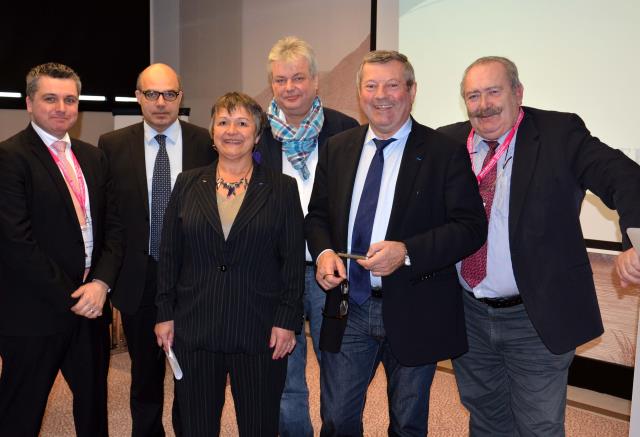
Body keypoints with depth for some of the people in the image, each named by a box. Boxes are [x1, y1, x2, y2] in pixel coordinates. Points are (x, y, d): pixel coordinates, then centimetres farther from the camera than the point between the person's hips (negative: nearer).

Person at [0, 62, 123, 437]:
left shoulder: (94, 158, 11)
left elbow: (113, 225, 8)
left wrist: (101, 283, -7)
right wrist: (70, 297, -14)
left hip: (91, 307, 6)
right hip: (35, 314, -6)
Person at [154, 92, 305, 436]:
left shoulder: (282, 188, 0)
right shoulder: (188, 184, 5)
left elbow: (294, 261, -2)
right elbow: (169, 254, 6)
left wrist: (287, 321, -6)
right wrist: (165, 314, 3)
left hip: (260, 333, -1)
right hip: (194, 331, 2)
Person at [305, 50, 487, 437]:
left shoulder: (445, 152, -8)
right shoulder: (337, 148, 6)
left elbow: (471, 226, -12)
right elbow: (318, 214, 12)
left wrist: (406, 251, -24)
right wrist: (324, 252, -10)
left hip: (413, 312, -2)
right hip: (348, 308, 3)